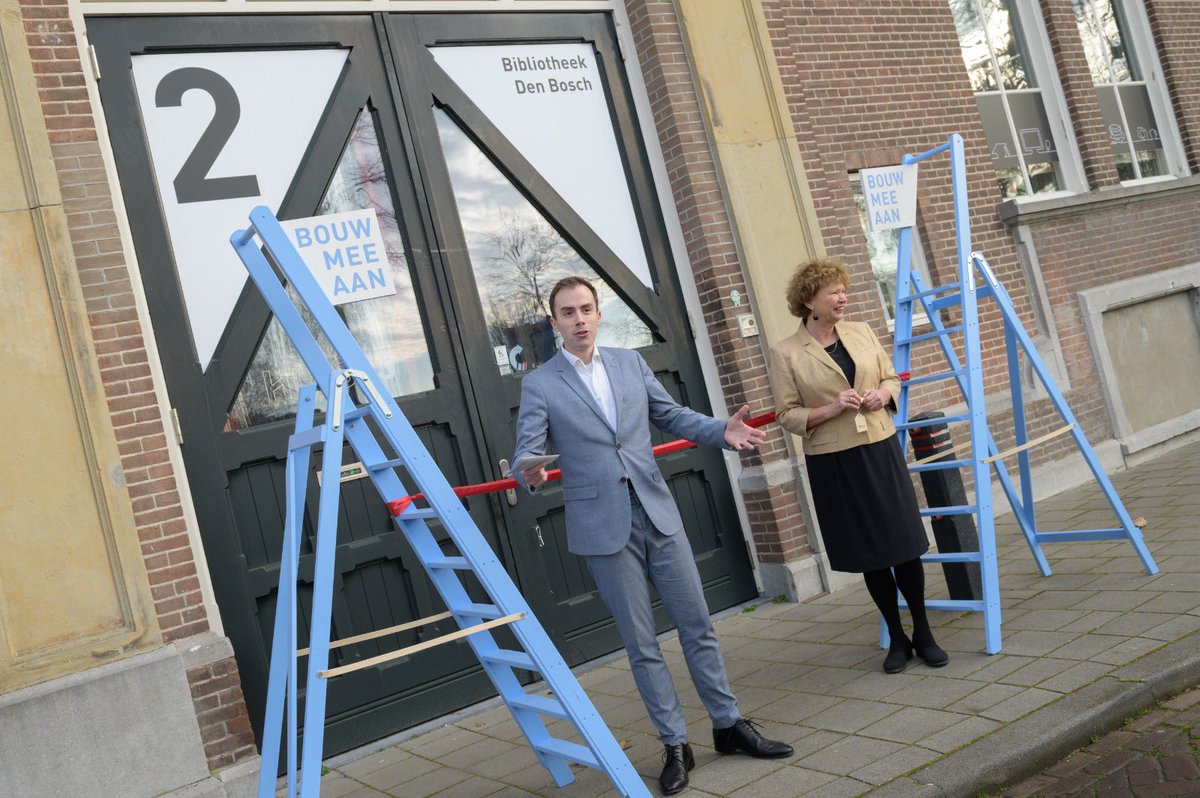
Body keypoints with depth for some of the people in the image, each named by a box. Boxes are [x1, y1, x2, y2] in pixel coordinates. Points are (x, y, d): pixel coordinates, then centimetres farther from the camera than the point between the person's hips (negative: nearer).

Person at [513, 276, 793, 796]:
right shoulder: (539, 384, -2)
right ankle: (675, 747, 18)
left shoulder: (630, 362, 8)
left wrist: (722, 431, -3)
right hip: (603, 528, -3)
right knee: (641, 644, 5)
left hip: (658, 514, 3)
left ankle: (728, 725, 24)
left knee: (697, 625, 9)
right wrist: (530, 474, -31)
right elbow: (526, 453, -7)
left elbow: (672, 417, 13)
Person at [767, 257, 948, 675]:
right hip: (832, 463, -3)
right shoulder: (785, 353, -5)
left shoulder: (861, 332, 6)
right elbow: (786, 415, -5)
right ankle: (897, 638, 22)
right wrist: (829, 410, -18)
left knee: (906, 545, 4)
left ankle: (923, 633, 20)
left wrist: (884, 394, -5)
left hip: (881, 451, 3)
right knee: (869, 554, 6)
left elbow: (891, 376, 17)